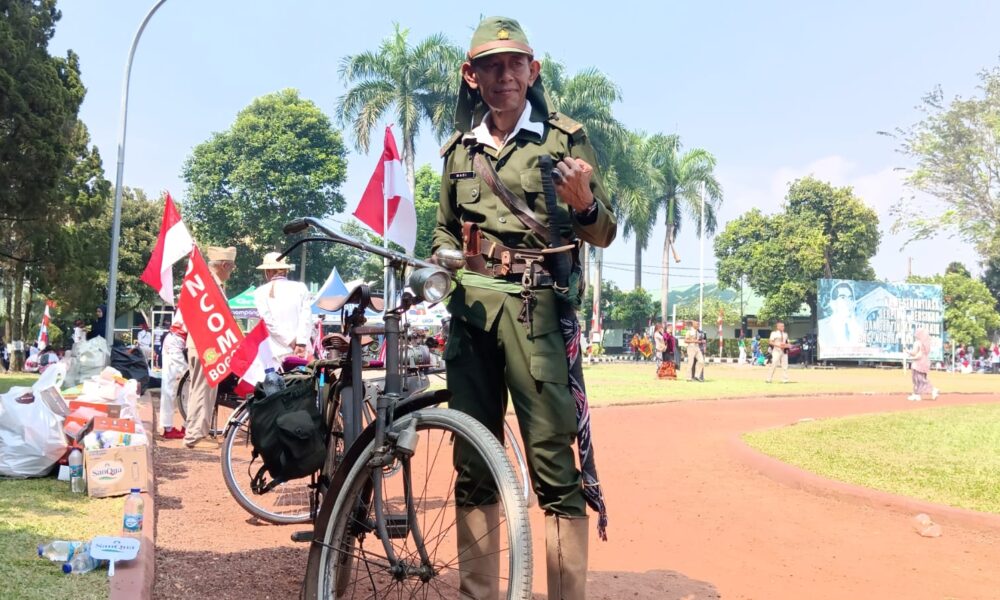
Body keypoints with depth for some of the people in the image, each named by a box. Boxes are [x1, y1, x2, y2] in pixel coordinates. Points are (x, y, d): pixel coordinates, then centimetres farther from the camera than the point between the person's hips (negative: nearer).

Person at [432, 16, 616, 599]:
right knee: (473, 461, 7)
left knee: (554, 459, -10)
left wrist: (584, 205, -17)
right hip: (470, 309, 4)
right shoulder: (458, 150, 17)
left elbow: (604, 234, 4)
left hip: (535, 306, -4)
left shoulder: (566, 139, 5)